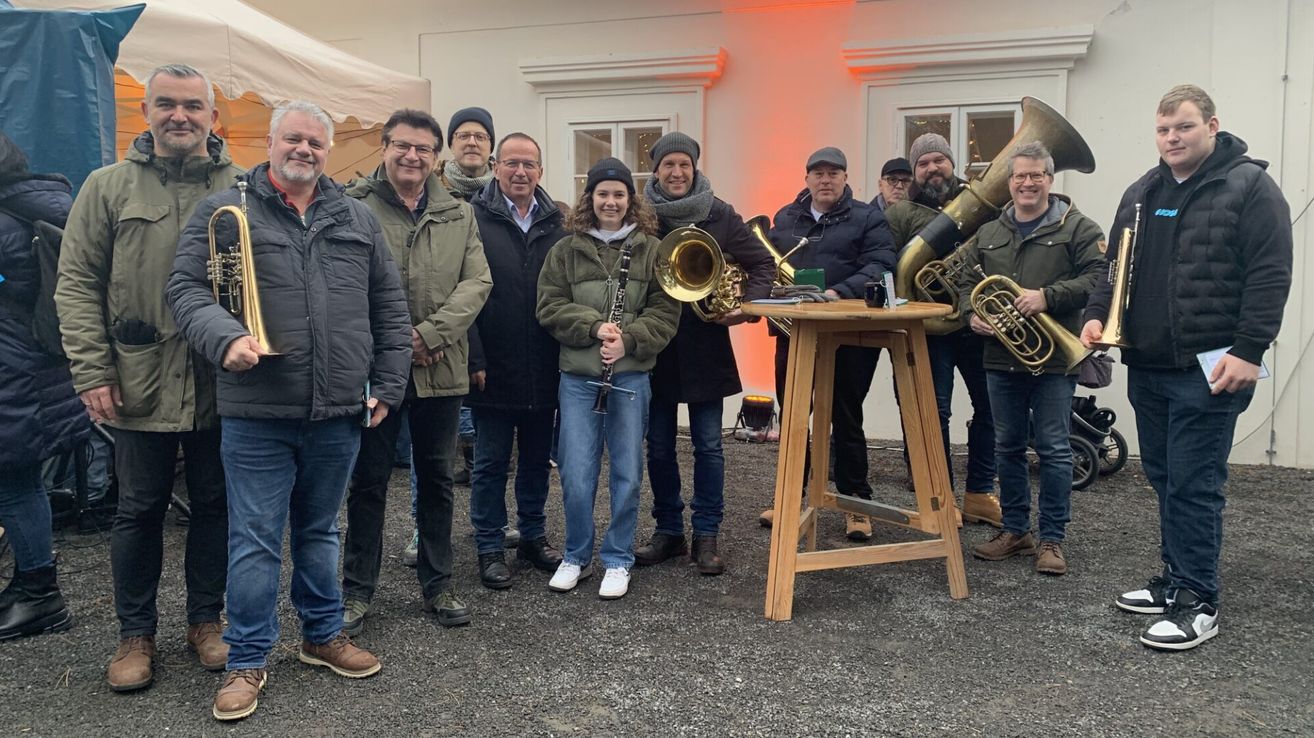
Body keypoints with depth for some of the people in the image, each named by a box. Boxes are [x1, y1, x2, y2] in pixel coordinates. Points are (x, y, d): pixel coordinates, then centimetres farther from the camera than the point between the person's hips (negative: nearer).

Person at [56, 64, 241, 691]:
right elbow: (77, 285, 1)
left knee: (215, 504, 11)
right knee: (140, 509, 10)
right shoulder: (109, 187, 2)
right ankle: (136, 633, 26)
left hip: (222, 384, 1)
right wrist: (92, 373, -7)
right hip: (139, 384, 0)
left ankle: (205, 620, 29)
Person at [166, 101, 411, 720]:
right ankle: (247, 661, 18)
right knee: (255, 540, 4)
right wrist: (226, 337, -23)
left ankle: (323, 635, 33)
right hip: (258, 413, -3)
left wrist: (388, 385, 8)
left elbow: (389, 307, 13)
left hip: (339, 413, 3)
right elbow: (185, 287, -4)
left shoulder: (358, 219, 10)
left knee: (319, 532, 18)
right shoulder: (226, 210, 0)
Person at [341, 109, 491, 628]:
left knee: (437, 479, 13)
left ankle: (438, 584, 27)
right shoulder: (355, 206, -4)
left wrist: (429, 333, -15)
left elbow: (477, 282, -2)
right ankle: (357, 590, 21)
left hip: (440, 369, 3)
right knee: (369, 481, 8)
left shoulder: (459, 216, 8)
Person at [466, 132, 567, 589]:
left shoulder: (555, 223, 6)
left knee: (537, 458, 15)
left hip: (543, 371, 4)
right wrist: (475, 360, -14)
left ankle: (534, 536, 31)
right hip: (495, 370, -4)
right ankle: (489, 547, 20)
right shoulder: (475, 220, -6)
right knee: (491, 461, 8)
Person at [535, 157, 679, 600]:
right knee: (576, 476, 1)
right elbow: (549, 307, 0)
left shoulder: (651, 250, 4)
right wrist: (594, 327, -14)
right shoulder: (566, 250, 5)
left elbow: (665, 312, -1)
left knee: (627, 474, 6)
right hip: (577, 377, 0)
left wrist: (628, 340, -15)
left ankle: (618, 562, 21)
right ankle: (576, 558, 22)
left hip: (631, 377, 0)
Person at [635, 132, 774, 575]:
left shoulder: (719, 214, -1)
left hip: (705, 345, -1)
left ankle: (706, 535, 15)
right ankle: (668, 531, 23)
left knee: (708, 444, 3)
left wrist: (749, 303, -12)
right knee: (659, 446, 9)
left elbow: (763, 263, 4)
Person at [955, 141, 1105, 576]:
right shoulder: (988, 234, 14)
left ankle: (1052, 539, 10)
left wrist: (1047, 297, -22)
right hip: (1001, 358, 5)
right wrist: (972, 314, -4)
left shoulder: (1077, 229, -2)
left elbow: (1097, 279, -11)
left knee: (1054, 450, 0)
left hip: (1053, 359, -5)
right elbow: (967, 281, 16)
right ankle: (1015, 530, 24)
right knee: (1008, 448, 12)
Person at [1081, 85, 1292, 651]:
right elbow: (1116, 264, 20)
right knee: (1165, 480, 15)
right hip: (1147, 368, 7)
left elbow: (1270, 277, -11)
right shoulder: (1141, 194, 14)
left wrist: (1249, 351, -18)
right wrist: (1097, 314, 3)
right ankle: (1177, 580, 27)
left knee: (1194, 487, -5)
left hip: (1209, 371, -7)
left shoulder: (1249, 187, -5)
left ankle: (1197, 602, 5)